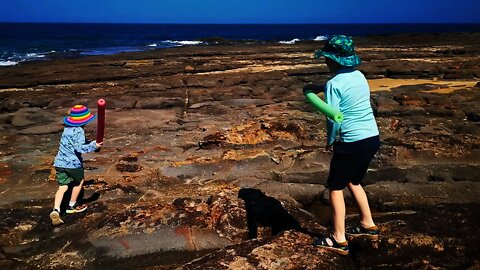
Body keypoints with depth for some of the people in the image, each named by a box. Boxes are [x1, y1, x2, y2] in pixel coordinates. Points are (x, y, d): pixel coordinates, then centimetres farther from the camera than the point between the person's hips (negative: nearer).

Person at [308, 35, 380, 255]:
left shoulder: (334, 84, -14)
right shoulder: (359, 76, 8)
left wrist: (330, 141, 0)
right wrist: (318, 89, 25)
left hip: (353, 142, -8)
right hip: (373, 138, 8)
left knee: (335, 186, 6)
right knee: (353, 181, 25)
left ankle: (339, 239, 11)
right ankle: (368, 225, 34)